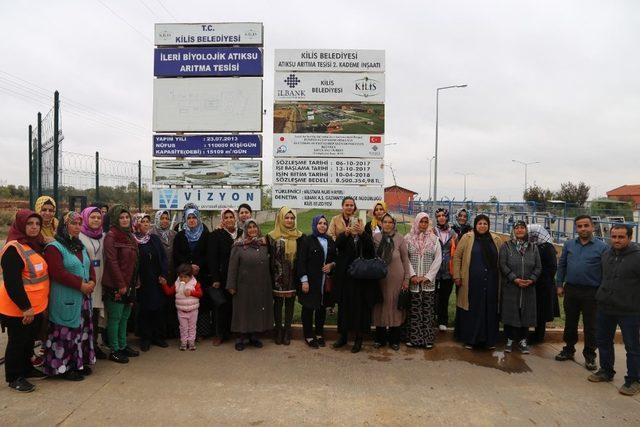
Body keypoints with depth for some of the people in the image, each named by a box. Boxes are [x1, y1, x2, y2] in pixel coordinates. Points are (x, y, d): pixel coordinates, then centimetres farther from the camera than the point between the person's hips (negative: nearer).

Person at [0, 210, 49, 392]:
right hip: (18, 309, -8)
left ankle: (26, 368, 37)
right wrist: (25, 307, -23)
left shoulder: (36, 245, 7)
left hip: (36, 307, 8)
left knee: (30, 339, 20)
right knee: (17, 341, 6)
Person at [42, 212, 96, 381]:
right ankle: (64, 367, 13)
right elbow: (58, 273, -20)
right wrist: (81, 284, -19)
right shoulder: (54, 247, -11)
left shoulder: (81, 246, 14)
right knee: (66, 332, 0)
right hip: (65, 300, -8)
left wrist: (92, 281, -4)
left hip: (83, 297, 8)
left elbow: (90, 266, 16)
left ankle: (80, 362, 25)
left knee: (82, 329, 13)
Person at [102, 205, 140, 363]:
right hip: (116, 285, -8)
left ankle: (122, 346, 26)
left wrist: (135, 282, 15)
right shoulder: (111, 236, -11)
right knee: (115, 317, 1)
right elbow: (112, 262, -17)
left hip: (129, 284, 8)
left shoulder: (129, 236, 14)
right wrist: (121, 284, -18)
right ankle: (114, 350, 10)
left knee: (125, 316, 15)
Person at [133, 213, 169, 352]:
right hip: (141, 281, -3)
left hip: (156, 280, 4)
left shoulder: (155, 239, 8)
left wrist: (163, 275, -2)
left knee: (158, 308, 5)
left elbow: (163, 257, 7)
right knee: (143, 309, 3)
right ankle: (145, 338, 15)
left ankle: (157, 336, 18)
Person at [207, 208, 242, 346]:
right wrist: (215, 279, -12)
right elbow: (212, 258, -6)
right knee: (221, 305, 4)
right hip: (223, 276, -2)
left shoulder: (242, 234, 6)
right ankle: (220, 334, 15)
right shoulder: (216, 235, -2)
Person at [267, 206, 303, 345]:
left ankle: (287, 331, 18)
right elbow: (269, 255, -1)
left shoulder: (299, 236, 3)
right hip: (278, 276, -1)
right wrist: (270, 275, -5)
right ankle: (278, 331, 20)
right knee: (278, 302, 7)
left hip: (292, 276, 1)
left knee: (290, 303, 7)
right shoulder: (272, 236, -2)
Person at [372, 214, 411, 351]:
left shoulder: (399, 239, -2)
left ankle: (394, 340, 20)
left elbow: (405, 260, 1)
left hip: (396, 278, -1)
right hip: (379, 278, 1)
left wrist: (406, 279, -2)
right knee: (380, 306, 8)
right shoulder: (375, 237, 1)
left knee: (395, 306, 6)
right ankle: (380, 338, 22)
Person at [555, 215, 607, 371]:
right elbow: (561, 265, 10)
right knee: (570, 322, 14)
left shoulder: (601, 247, -5)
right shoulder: (569, 245, 5)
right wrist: (560, 285, 6)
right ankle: (569, 349, 29)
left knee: (590, 326, 6)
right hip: (571, 290, 3)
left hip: (591, 292, -3)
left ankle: (589, 356, 20)